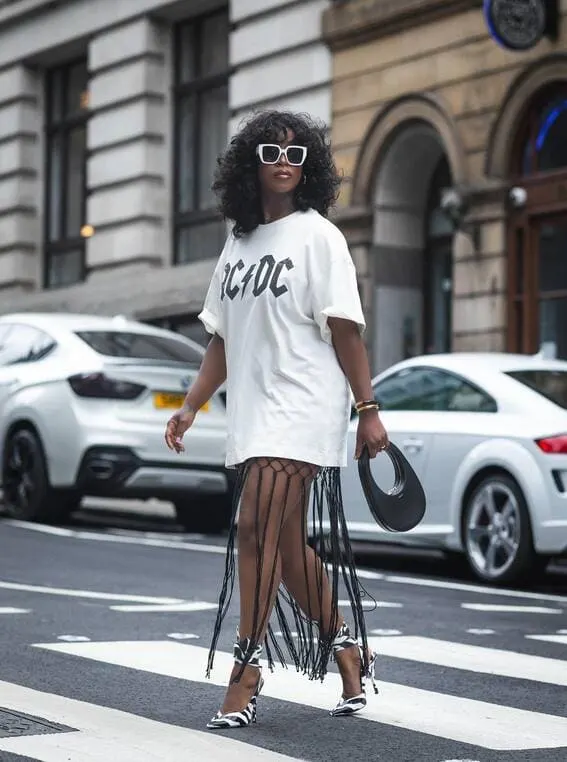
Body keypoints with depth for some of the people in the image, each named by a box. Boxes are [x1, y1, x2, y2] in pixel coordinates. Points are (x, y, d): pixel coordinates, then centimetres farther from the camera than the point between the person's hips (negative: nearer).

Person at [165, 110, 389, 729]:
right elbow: (224, 340, 18)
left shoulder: (317, 236, -3)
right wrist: (190, 407, 11)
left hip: (301, 410, -7)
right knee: (285, 544, 11)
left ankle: (246, 672, -10)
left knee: (256, 529, -16)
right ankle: (348, 647, 28)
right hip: (252, 413, 7)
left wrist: (367, 410, -10)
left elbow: (345, 331, -7)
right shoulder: (239, 243, 16)